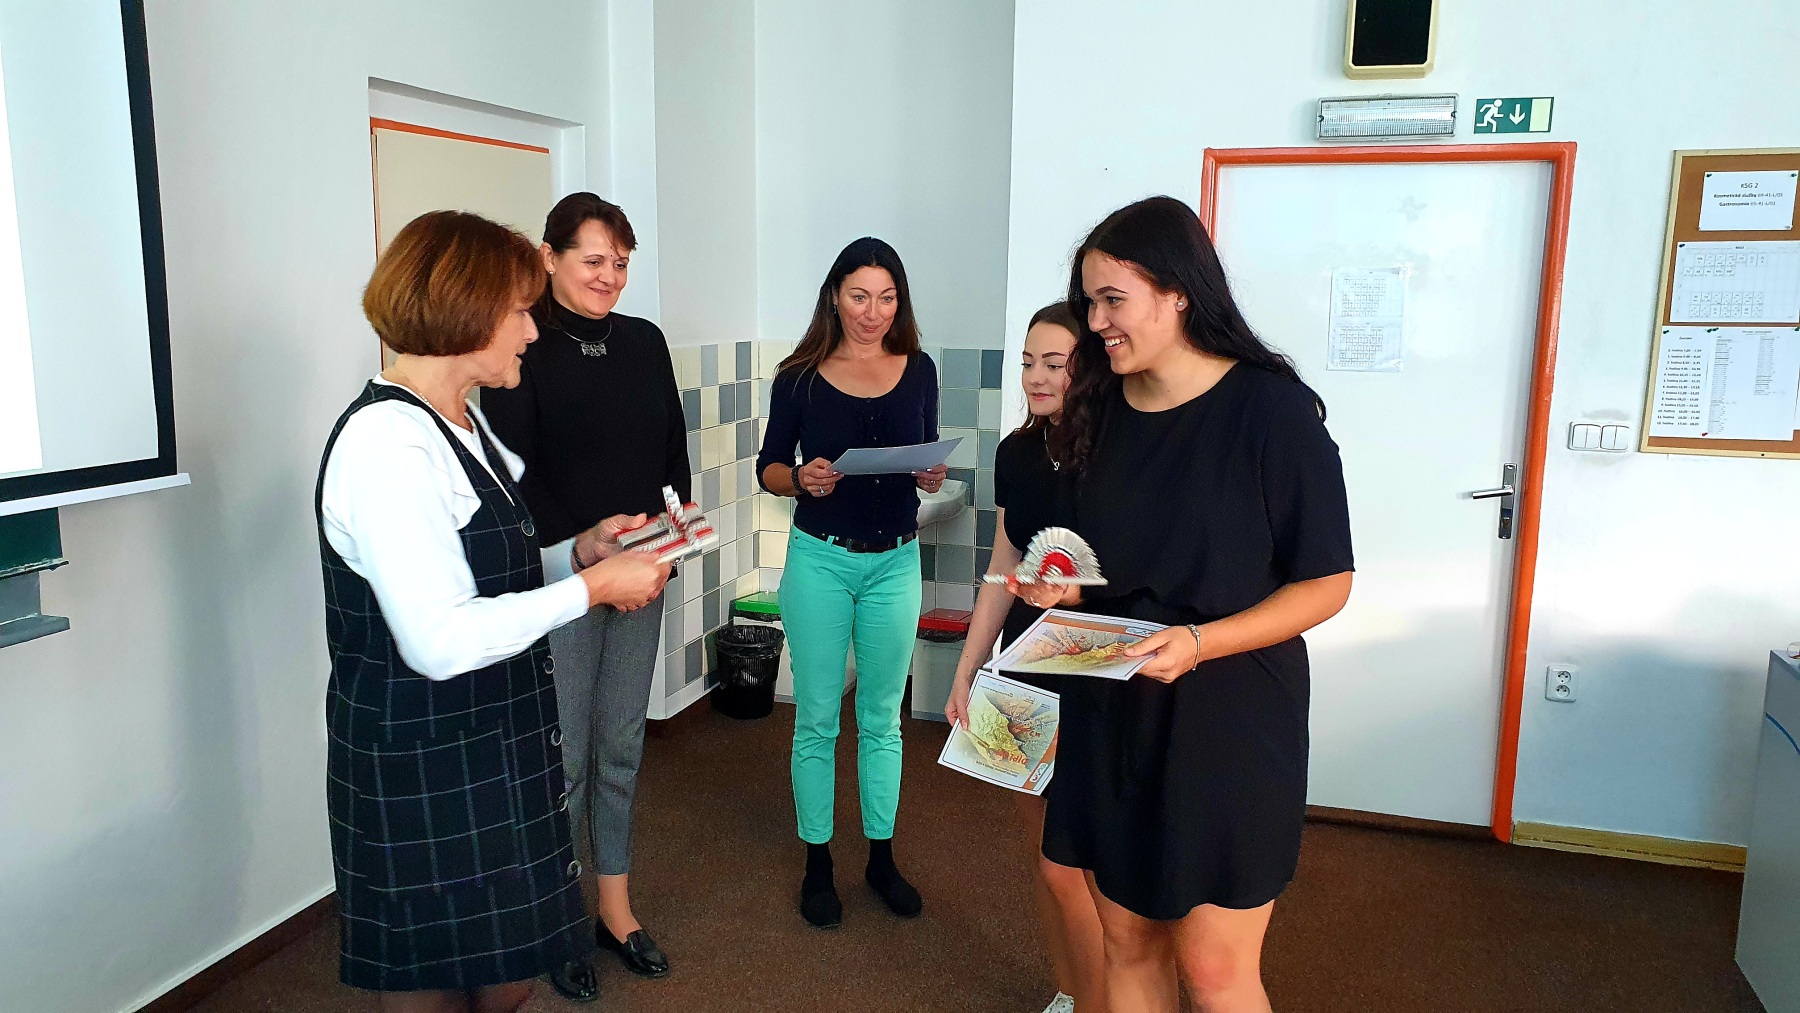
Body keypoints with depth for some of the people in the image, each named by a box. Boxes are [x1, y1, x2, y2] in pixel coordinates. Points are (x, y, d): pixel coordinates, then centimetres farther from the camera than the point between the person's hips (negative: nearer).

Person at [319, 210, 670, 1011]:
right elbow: (439, 640, -28)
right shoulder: (387, 443, -22)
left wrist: (578, 553, 1)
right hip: (423, 774, -9)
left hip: (492, 751, 9)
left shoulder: (460, 423, 11)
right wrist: (591, 587, -20)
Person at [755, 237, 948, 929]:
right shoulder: (799, 376, -3)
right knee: (817, 720, 6)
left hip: (895, 562, 2)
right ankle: (817, 863, 22)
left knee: (882, 717, 12)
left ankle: (881, 857, 27)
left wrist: (933, 478, -12)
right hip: (820, 560, -2)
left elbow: (928, 458, 10)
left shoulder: (918, 370, 3)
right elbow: (768, 466, 1)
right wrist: (800, 478, -19)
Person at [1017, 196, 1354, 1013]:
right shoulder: (1100, 409, 5)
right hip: (1110, 715, 5)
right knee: (1128, 944, 15)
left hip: (1227, 719, -5)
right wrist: (1063, 590, -5)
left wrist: (1198, 642, -24)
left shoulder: (1272, 410, -13)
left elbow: (1325, 584, -11)